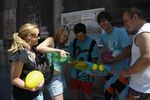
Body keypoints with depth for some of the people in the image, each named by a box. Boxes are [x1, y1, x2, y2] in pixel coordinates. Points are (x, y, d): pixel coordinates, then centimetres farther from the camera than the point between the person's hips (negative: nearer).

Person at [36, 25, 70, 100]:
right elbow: (39, 48, -29)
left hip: (60, 75, 8)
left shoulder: (61, 45, 15)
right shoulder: (51, 40, -8)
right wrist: (58, 50, -30)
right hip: (54, 77, -8)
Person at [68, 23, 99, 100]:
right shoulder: (73, 43, 1)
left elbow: (94, 60, -8)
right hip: (75, 74, 4)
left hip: (87, 75, -4)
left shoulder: (92, 43, -10)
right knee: (74, 93, 16)